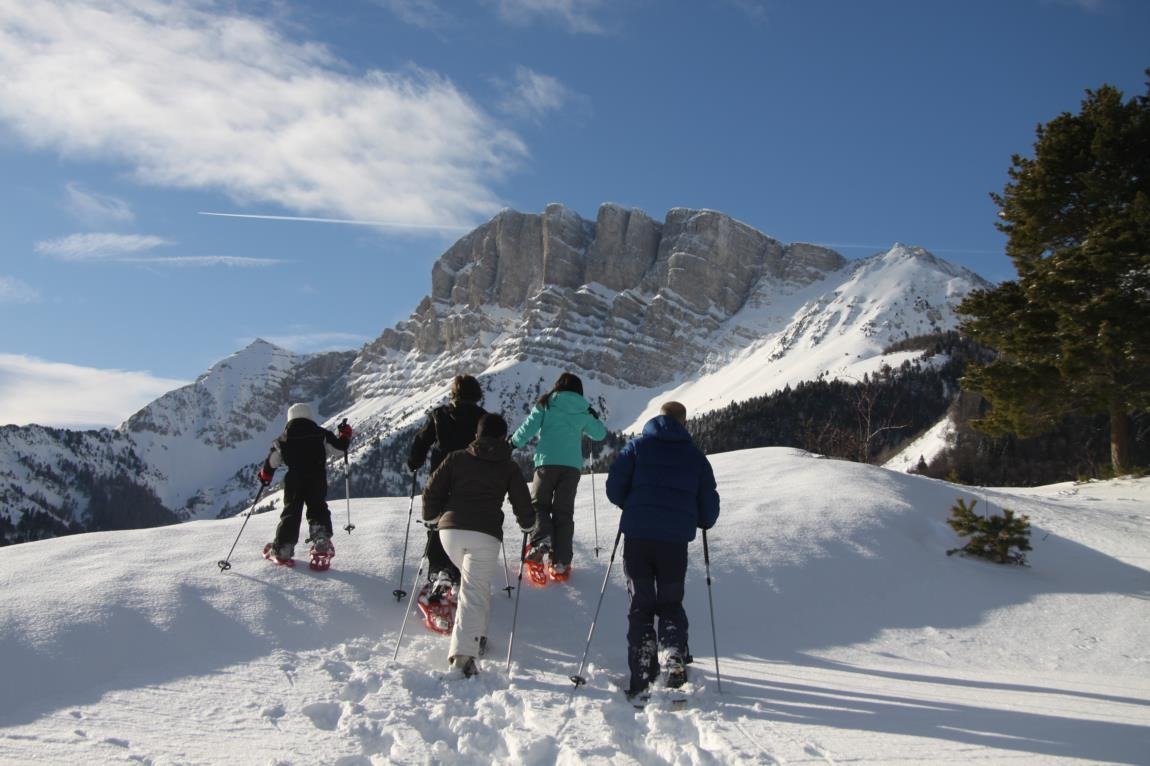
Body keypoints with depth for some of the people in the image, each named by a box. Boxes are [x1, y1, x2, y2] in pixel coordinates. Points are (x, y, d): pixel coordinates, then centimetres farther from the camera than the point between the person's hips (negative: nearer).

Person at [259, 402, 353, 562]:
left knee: (291, 513, 10)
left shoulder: (283, 439, 8)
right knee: (318, 509, 15)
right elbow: (339, 448, 1)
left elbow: (271, 461, 8)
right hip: (317, 480, -1)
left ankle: (282, 549, 6)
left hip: (293, 481, 1)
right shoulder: (321, 434, 4)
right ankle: (322, 539, -2)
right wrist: (345, 436, 19)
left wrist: (264, 475, 26)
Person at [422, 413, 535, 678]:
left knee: (475, 580, 27)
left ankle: (477, 635, 27)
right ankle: (463, 653, -21)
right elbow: (522, 503, 10)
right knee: (474, 592, -6)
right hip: (485, 535, -3)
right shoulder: (509, 467, 11)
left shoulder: (457, 458, 14)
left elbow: (432, 491, 11)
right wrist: (527, 523, 30)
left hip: (450, 530, 3)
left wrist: (430, 517, 28)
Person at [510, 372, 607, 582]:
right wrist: (595, 419, 42)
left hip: (547, 461, -2)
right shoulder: (583, 411, 11)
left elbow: (529, 427, -2)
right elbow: (599, 434, 23)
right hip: (572, 465, 2)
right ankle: (560, 562, 3)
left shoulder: (546, 404, 4)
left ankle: (540, 539, -18)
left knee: (539, 503, 10)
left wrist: (512, 443, 13)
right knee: (564, 512, 7)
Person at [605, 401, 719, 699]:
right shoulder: (695, 456, 10)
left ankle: (641, 679, 3)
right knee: (671, 604, 18)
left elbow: (614, 488, 1)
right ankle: (675, 659, -2)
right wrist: (702, 522, 33)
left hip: (637, 535, 0)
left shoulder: (637, 446, 7)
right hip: (675, 539, 1)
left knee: (640, 606, 8)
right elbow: (709, 504, 11)